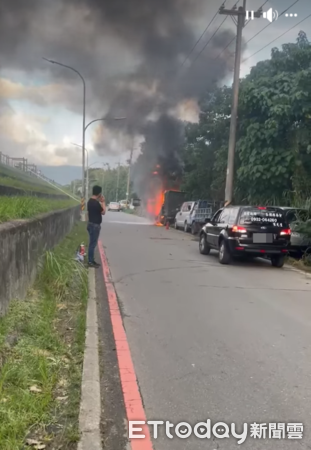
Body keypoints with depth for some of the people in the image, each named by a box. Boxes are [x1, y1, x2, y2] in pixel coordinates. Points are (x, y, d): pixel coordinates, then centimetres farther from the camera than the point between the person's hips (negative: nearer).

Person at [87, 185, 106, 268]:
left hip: (92, 224, 10)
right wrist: (103, 202, -9)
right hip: (95, 225, -10)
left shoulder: (90, 201, 9)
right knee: (93, 243, -2)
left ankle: (91, 260, 22)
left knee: (92, 243, 15)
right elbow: (103, 212, -13)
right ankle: (90, 262, 4)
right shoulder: (96, 202, -22)